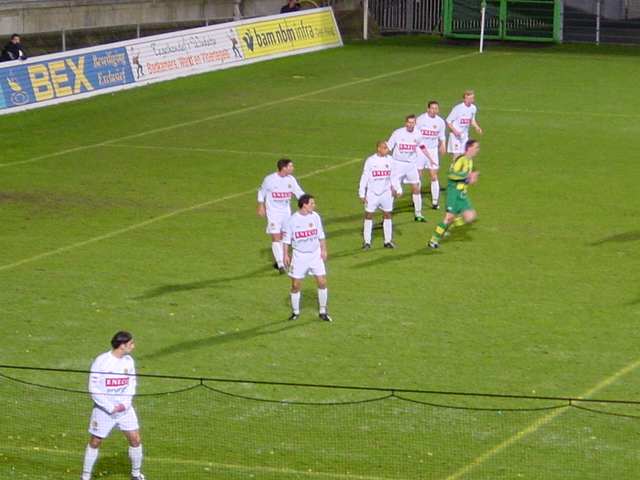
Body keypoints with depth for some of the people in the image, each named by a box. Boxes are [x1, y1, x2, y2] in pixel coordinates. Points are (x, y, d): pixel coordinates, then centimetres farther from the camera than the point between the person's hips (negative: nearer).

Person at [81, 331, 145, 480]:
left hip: (125, 408, 4)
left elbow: (132, 384, 9)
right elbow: (94, 389, -13)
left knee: (135, 439, 1)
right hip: (104, 409, -4)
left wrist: (125, 404, -7)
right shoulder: (101, 362, -16)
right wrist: (111, 408, -15)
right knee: (95, 442, 5)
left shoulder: (129, 361, 0)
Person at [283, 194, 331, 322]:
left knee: (322, 282, -4)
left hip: (315, 254, 2)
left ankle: (323, 312, 9)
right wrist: (286, 255, -7)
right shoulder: (293, 220, -10)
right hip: (299, 255, -2)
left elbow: (321, 235, 8)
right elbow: (286, 238, -3)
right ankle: (295, 312, 20)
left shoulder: (315, 217, -1)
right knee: (296, 285, 3)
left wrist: (323, 250, 3)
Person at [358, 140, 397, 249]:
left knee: (387, 215, 6)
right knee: (369, 215, 3)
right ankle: (367, 242, 11)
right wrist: (362, 194, -4)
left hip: (386, 192, 2)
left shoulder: (390, 160, -1)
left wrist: (394, 188, -6)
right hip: (372, 193, -2)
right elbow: (364, 177, -3)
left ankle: (388, 241, 15)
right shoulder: (370, 161, -7)